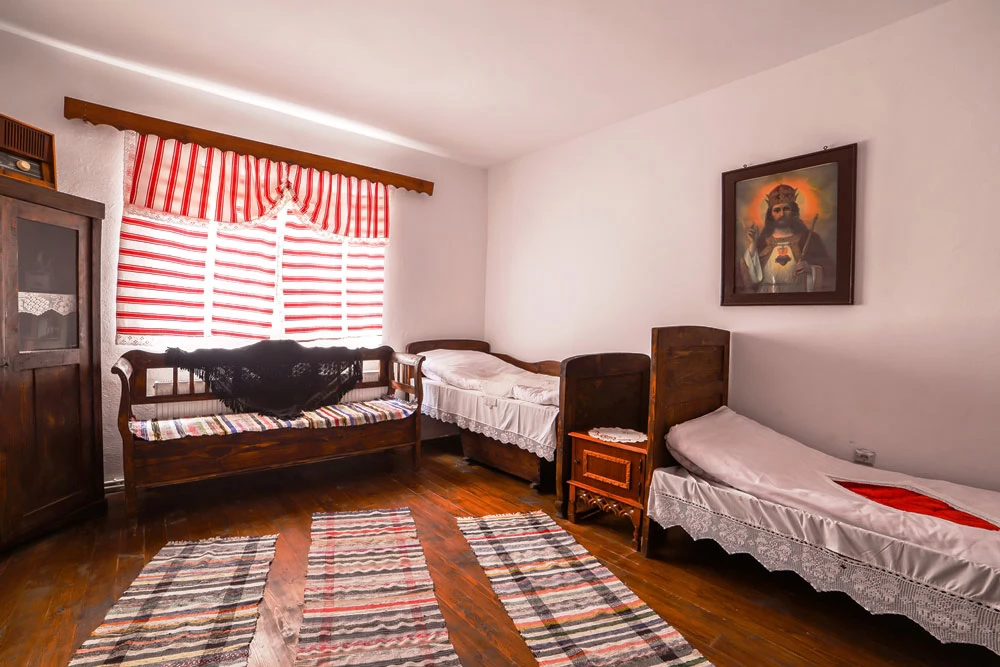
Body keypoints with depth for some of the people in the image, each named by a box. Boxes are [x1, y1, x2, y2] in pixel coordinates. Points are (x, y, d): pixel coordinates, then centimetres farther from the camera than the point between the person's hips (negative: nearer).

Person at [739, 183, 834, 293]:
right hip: (765, 290, -1)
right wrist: (752, 246, -7)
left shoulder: (808, 238, 4)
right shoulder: (762, 240, 5)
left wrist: (811, 270, -14)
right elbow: (749, 277, -3)